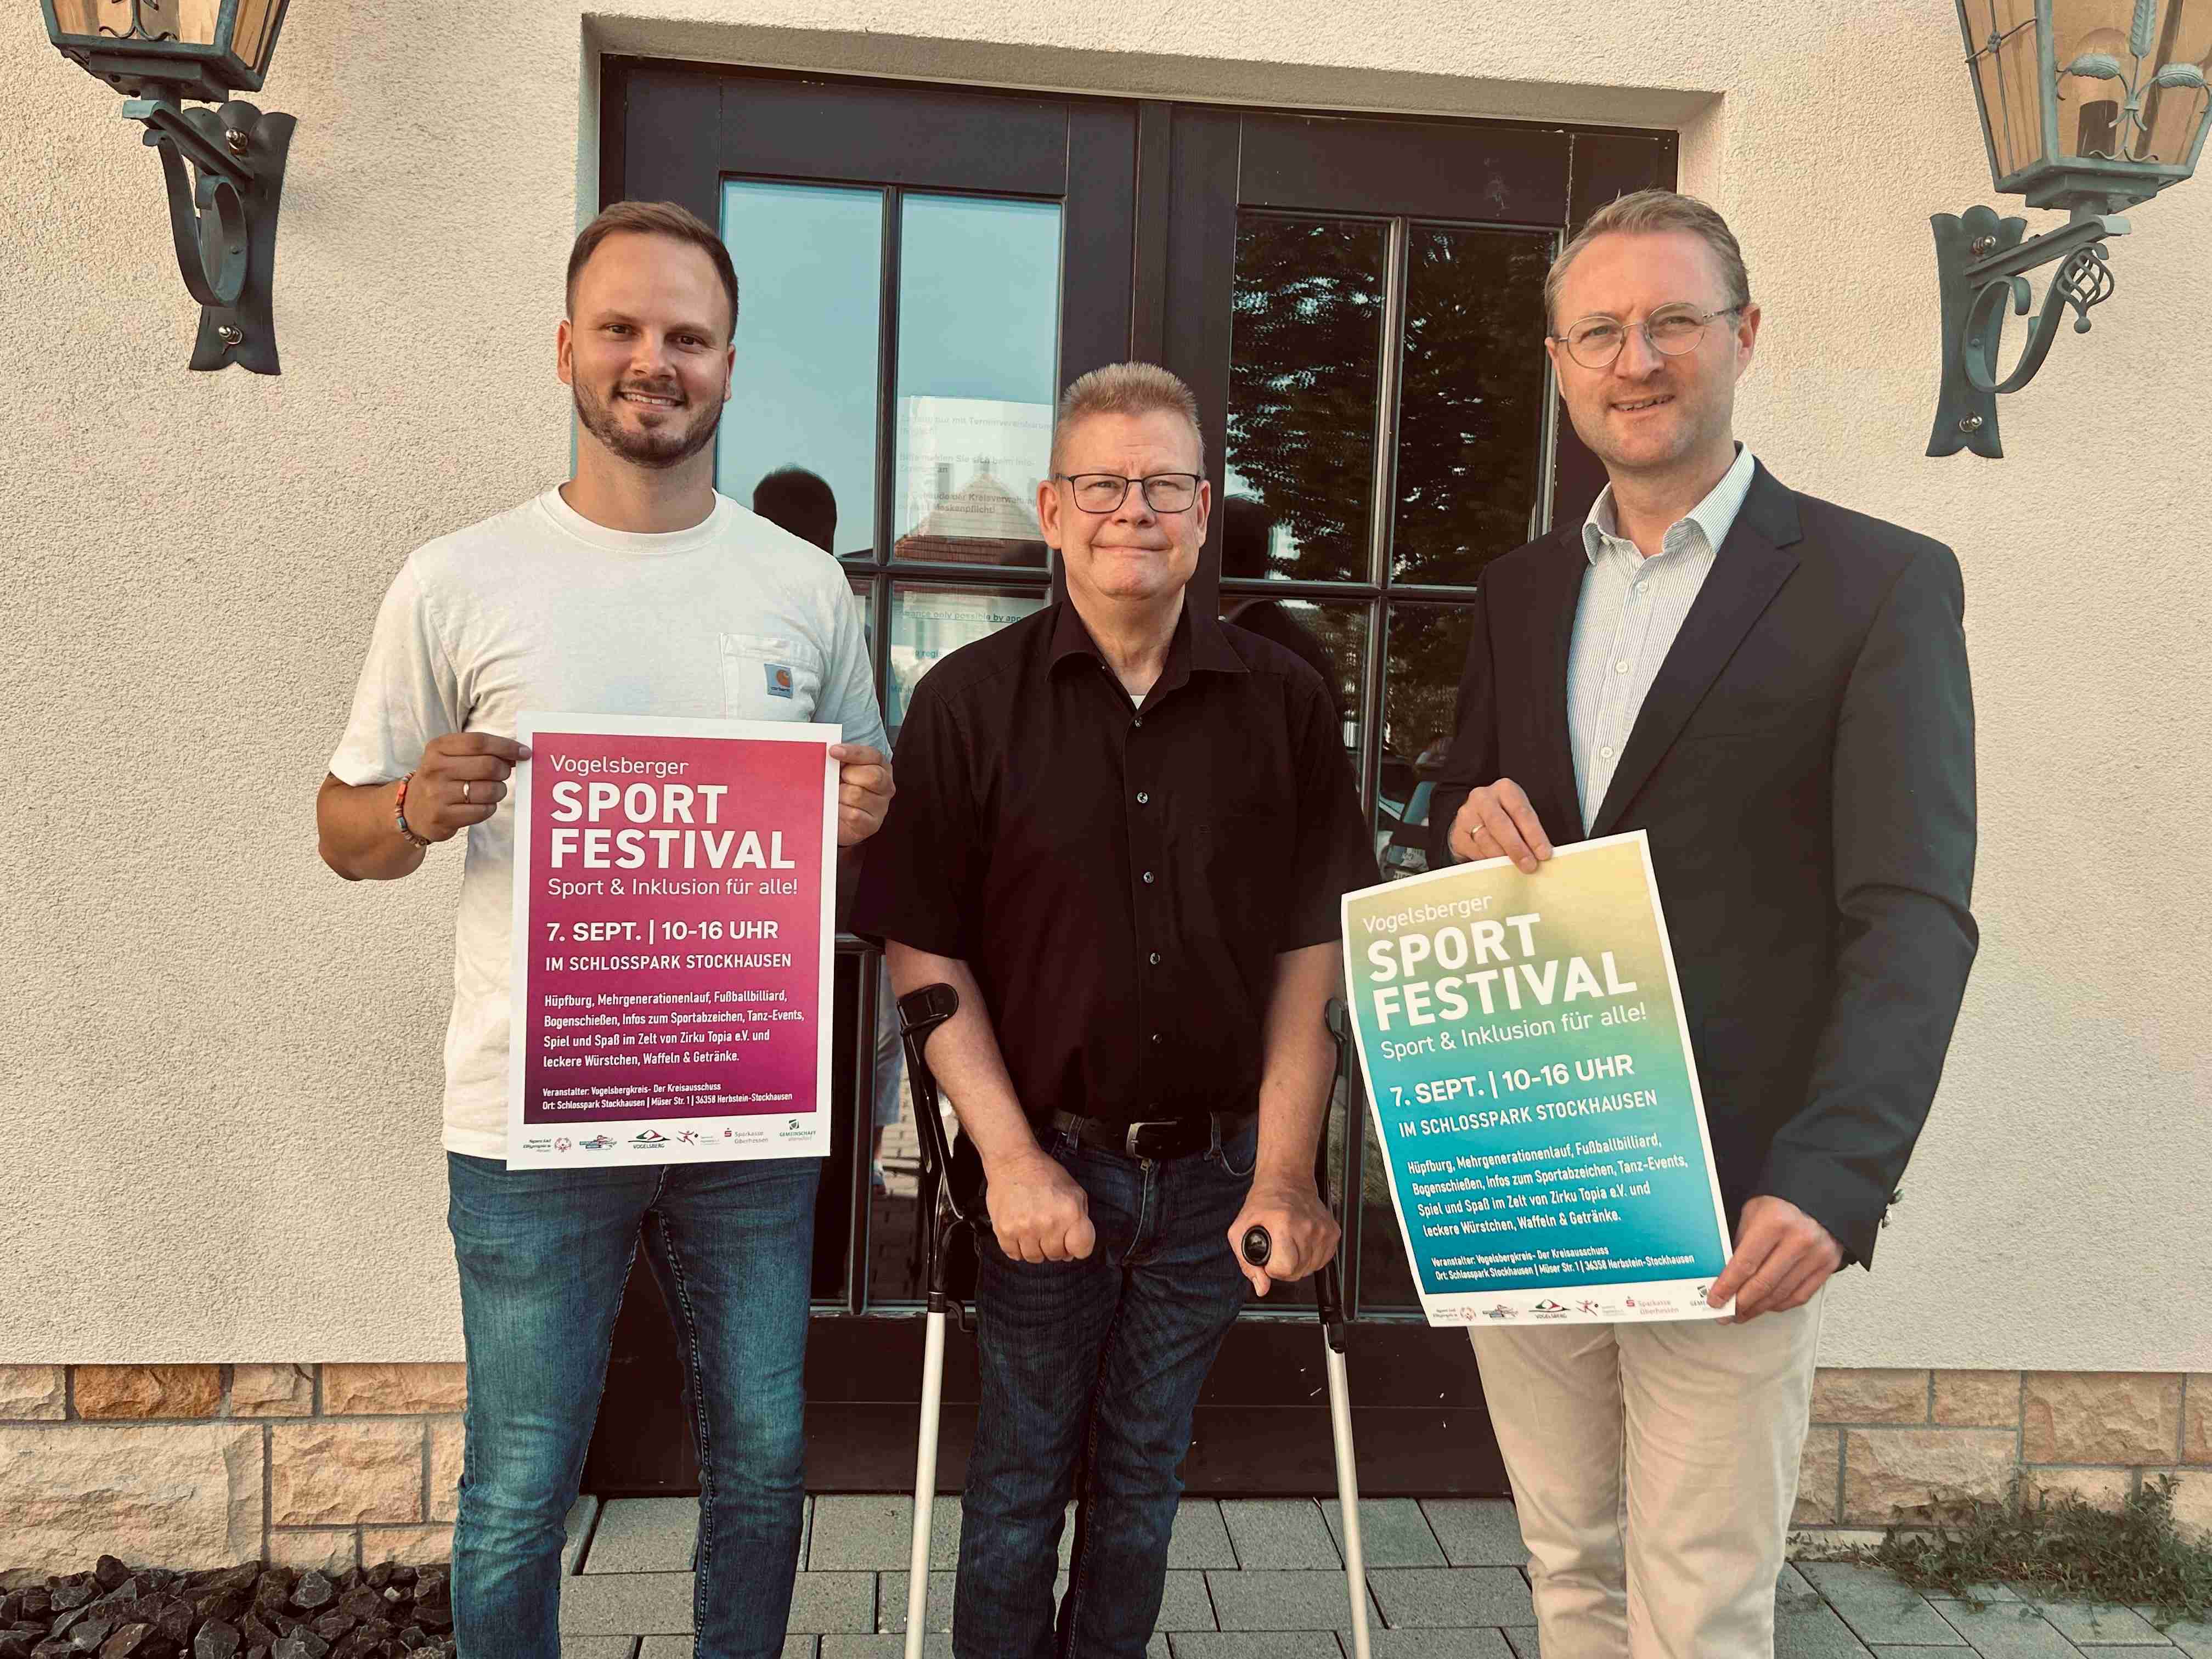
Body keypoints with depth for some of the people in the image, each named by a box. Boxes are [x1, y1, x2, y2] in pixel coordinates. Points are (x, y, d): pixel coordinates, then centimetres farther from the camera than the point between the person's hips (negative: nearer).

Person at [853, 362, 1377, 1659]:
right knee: (1020, 1478, 13)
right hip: (1046, 1164, -1)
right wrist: (1011, 1157, -11)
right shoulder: (968, 702, -5)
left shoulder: (1286, 703, 0)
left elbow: (1311, 952, 0)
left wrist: (1285, 1170, -5)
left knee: (1144, 1478, 18)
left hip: (1213, 1169, 2)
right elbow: (926, 956, -5)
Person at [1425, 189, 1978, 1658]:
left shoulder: (1882, 583, -3)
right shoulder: (1520, 592, 12)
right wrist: (1470, 826, -5)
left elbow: (1913, 916, -10)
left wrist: (1833, 1181, -21)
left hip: (1731, 1201, -4)